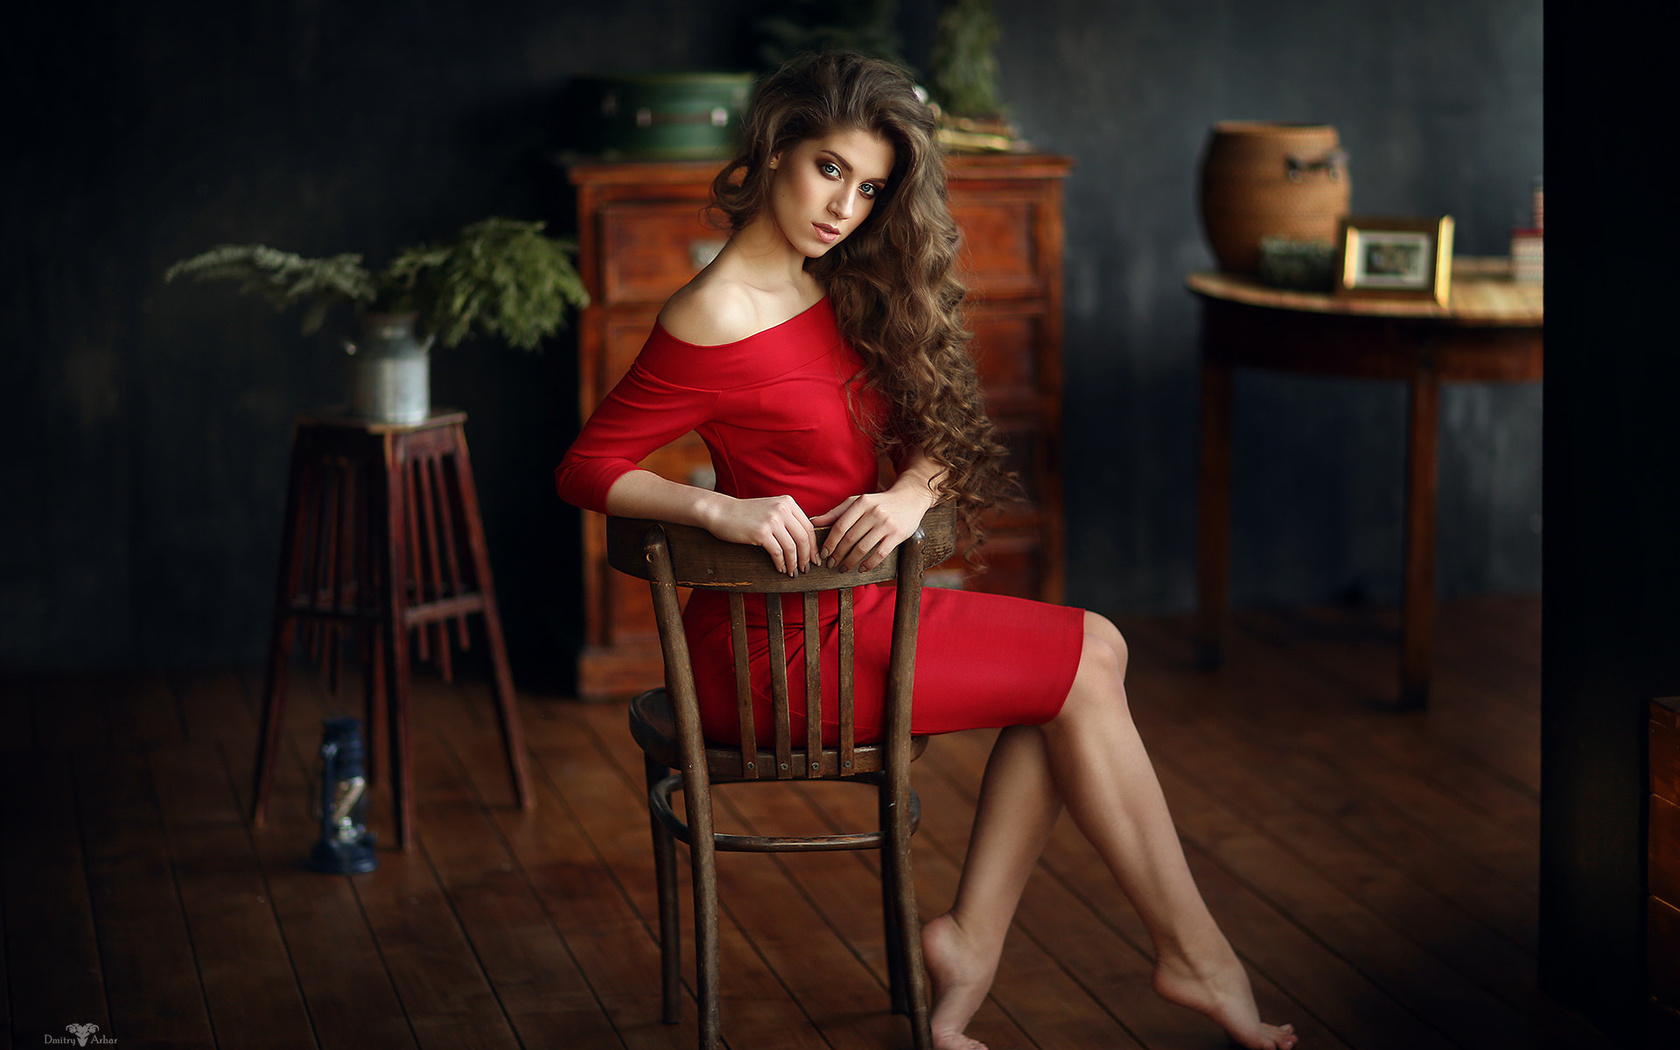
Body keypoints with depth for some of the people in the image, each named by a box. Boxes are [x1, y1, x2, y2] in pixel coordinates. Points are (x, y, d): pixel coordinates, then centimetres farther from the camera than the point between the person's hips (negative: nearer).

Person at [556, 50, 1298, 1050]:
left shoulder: (845, 288, 6)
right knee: (1084, 666, -5)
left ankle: (972, 938, -4)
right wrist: (724, 510, -29)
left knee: (1092, 654, -3)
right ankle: (1195, 956, 6)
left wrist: (912, 492, -15)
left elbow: (932, 431, 7)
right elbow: (586, 468, -15)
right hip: (774, 641, -8)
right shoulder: (716, 322, -18)